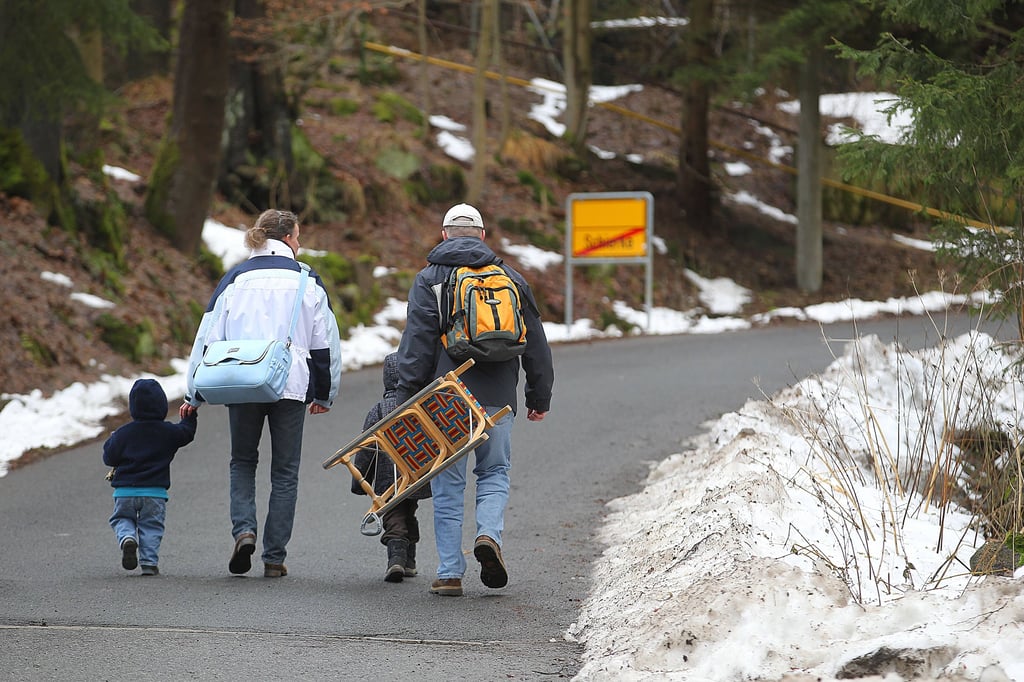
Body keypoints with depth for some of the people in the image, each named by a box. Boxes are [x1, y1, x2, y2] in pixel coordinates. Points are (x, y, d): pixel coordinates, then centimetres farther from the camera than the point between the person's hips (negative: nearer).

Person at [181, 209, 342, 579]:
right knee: (284, 472, 9)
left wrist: (194, 395, 11)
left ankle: (244, 528, -5)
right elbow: (325, 343, 6)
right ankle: (274, 558, 6)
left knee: (242, 461, 19)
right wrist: (324, 394, 18)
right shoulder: (306, 280, 4)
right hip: (291, 386, -1)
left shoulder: (235, 279, 6)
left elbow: (208, 337, 5)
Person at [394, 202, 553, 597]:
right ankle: (489, 534, -9)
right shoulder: (510, 279, 11)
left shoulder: (429, 279, 2)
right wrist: (539, 397, 21)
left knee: (448, 483, 4)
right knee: (495, 471, 17)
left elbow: (416, 346, -6)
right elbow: (536, 344, 14)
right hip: (497, 397, 2)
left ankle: (450, 573, 3)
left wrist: (406, 398, -6)